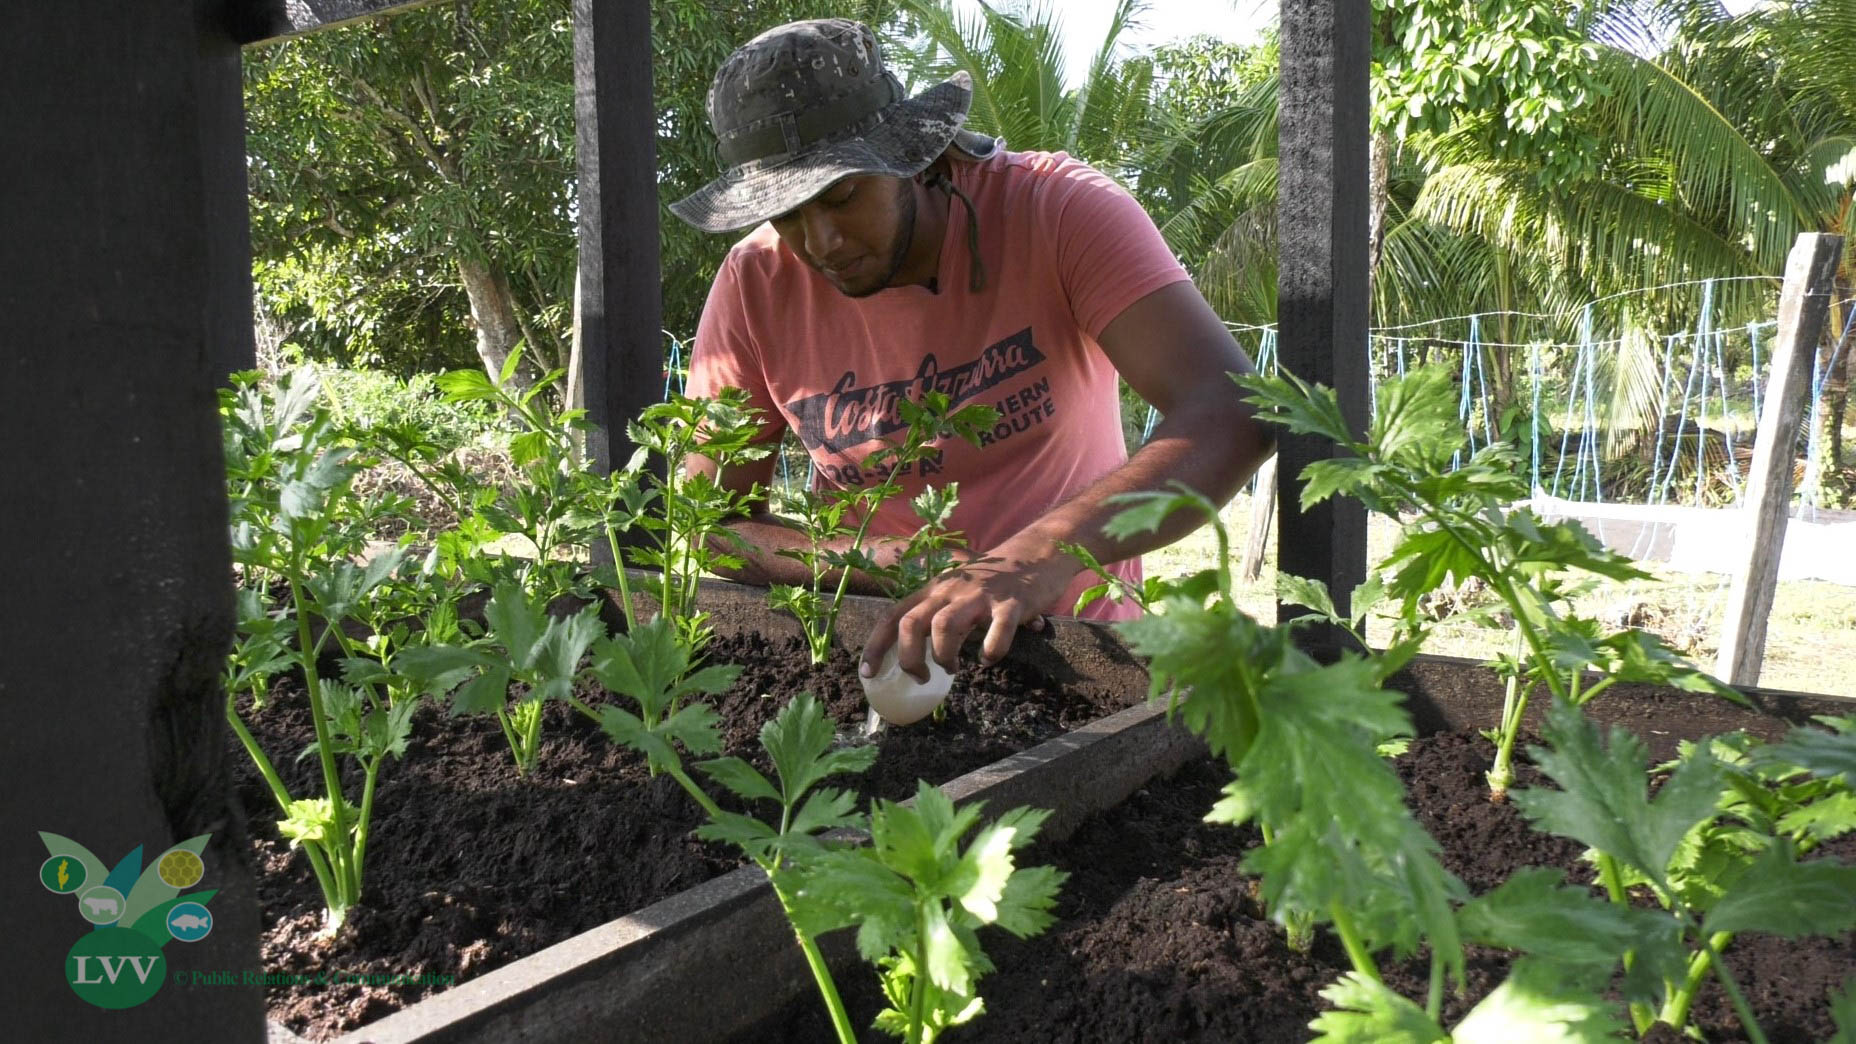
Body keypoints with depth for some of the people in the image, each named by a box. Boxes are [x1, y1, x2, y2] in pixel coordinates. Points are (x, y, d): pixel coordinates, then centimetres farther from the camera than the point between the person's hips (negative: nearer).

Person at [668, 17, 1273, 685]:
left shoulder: (1058, 211, -16)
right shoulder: (754, 286, -8)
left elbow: (1234, 413, -27)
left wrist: (1043, 552, -44)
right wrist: (873, 562, -22)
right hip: (881, 645, 3)